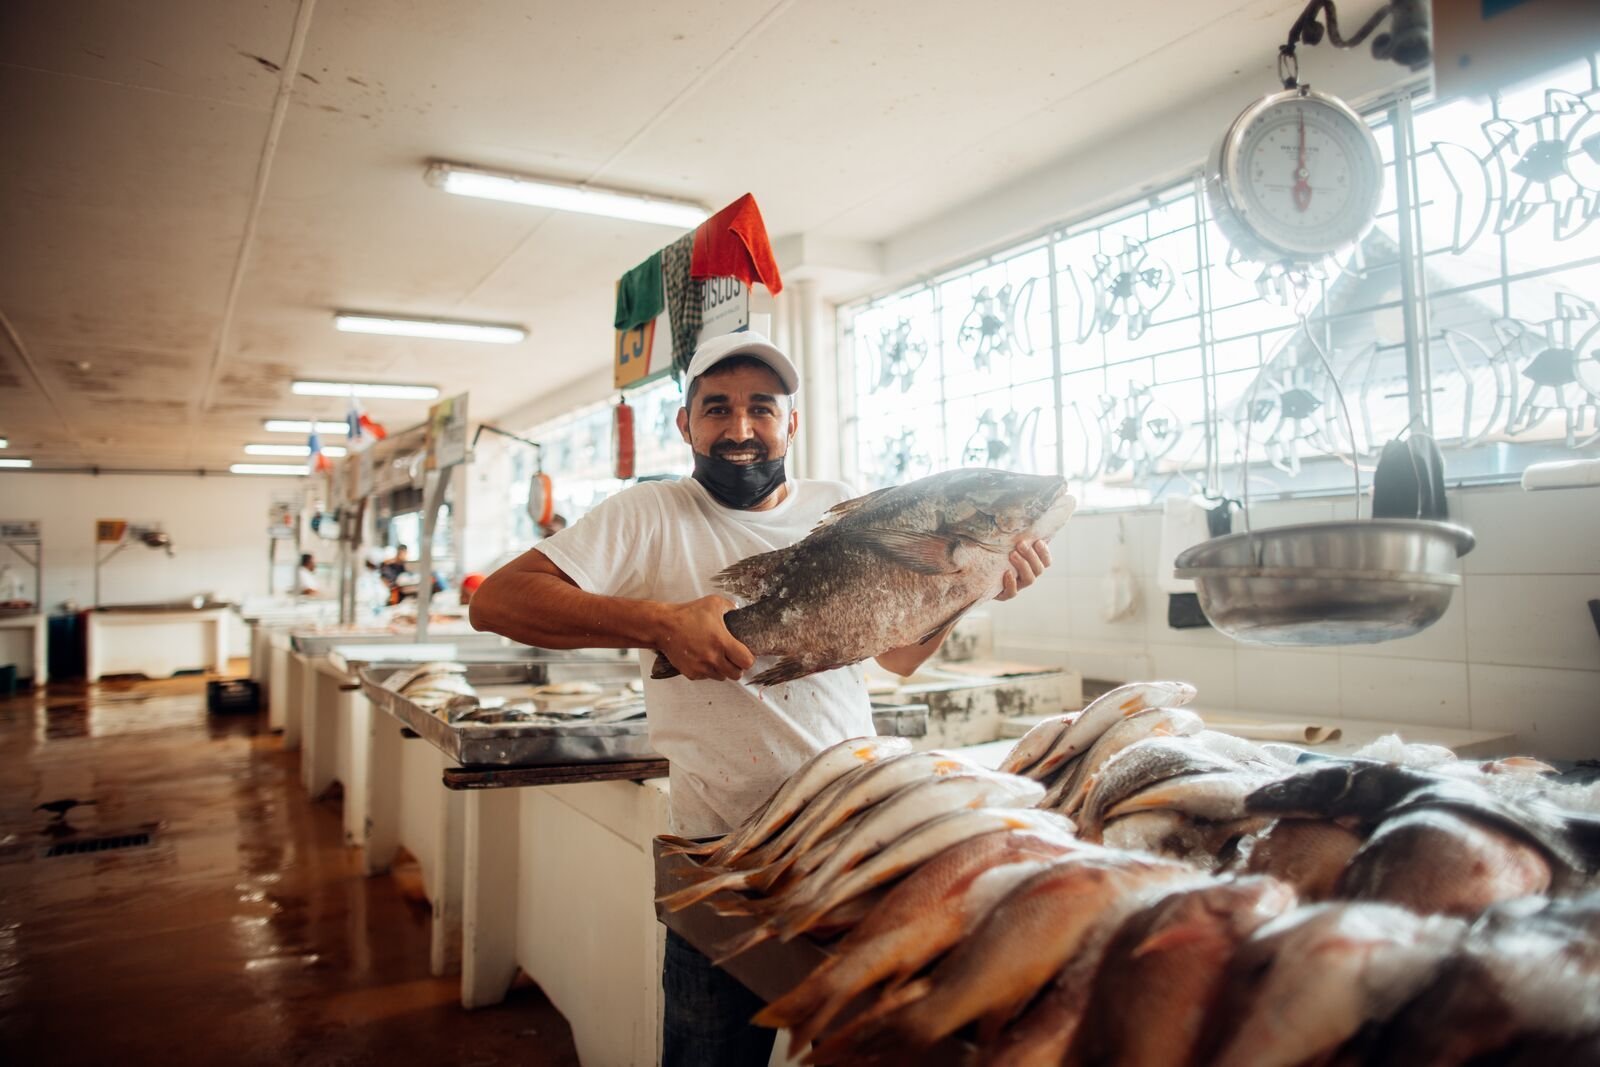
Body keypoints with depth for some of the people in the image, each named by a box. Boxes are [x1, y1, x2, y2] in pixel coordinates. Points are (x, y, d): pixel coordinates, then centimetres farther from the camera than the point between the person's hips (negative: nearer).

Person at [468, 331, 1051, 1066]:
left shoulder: (839, 512, 7)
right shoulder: (649, 517, -5)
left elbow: (900, 655, 11)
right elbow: (496, 601, -16)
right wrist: (658, 623, -27)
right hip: (725, 853, -3)